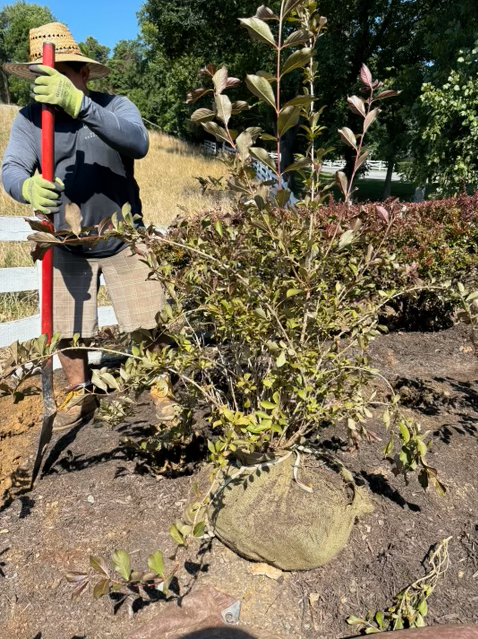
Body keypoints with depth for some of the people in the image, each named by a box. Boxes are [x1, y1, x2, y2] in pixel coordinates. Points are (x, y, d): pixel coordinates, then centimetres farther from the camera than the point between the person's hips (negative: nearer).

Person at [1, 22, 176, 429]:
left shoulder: (115, 106, -10)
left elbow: (138, 144, -31)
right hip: (67, 248, 2)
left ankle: (162, 388, 26)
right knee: (66, 330, 9)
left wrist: (79, 104, -45)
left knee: (148, 324, 3)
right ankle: (79, 395, 31)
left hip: (124, 243, -1)